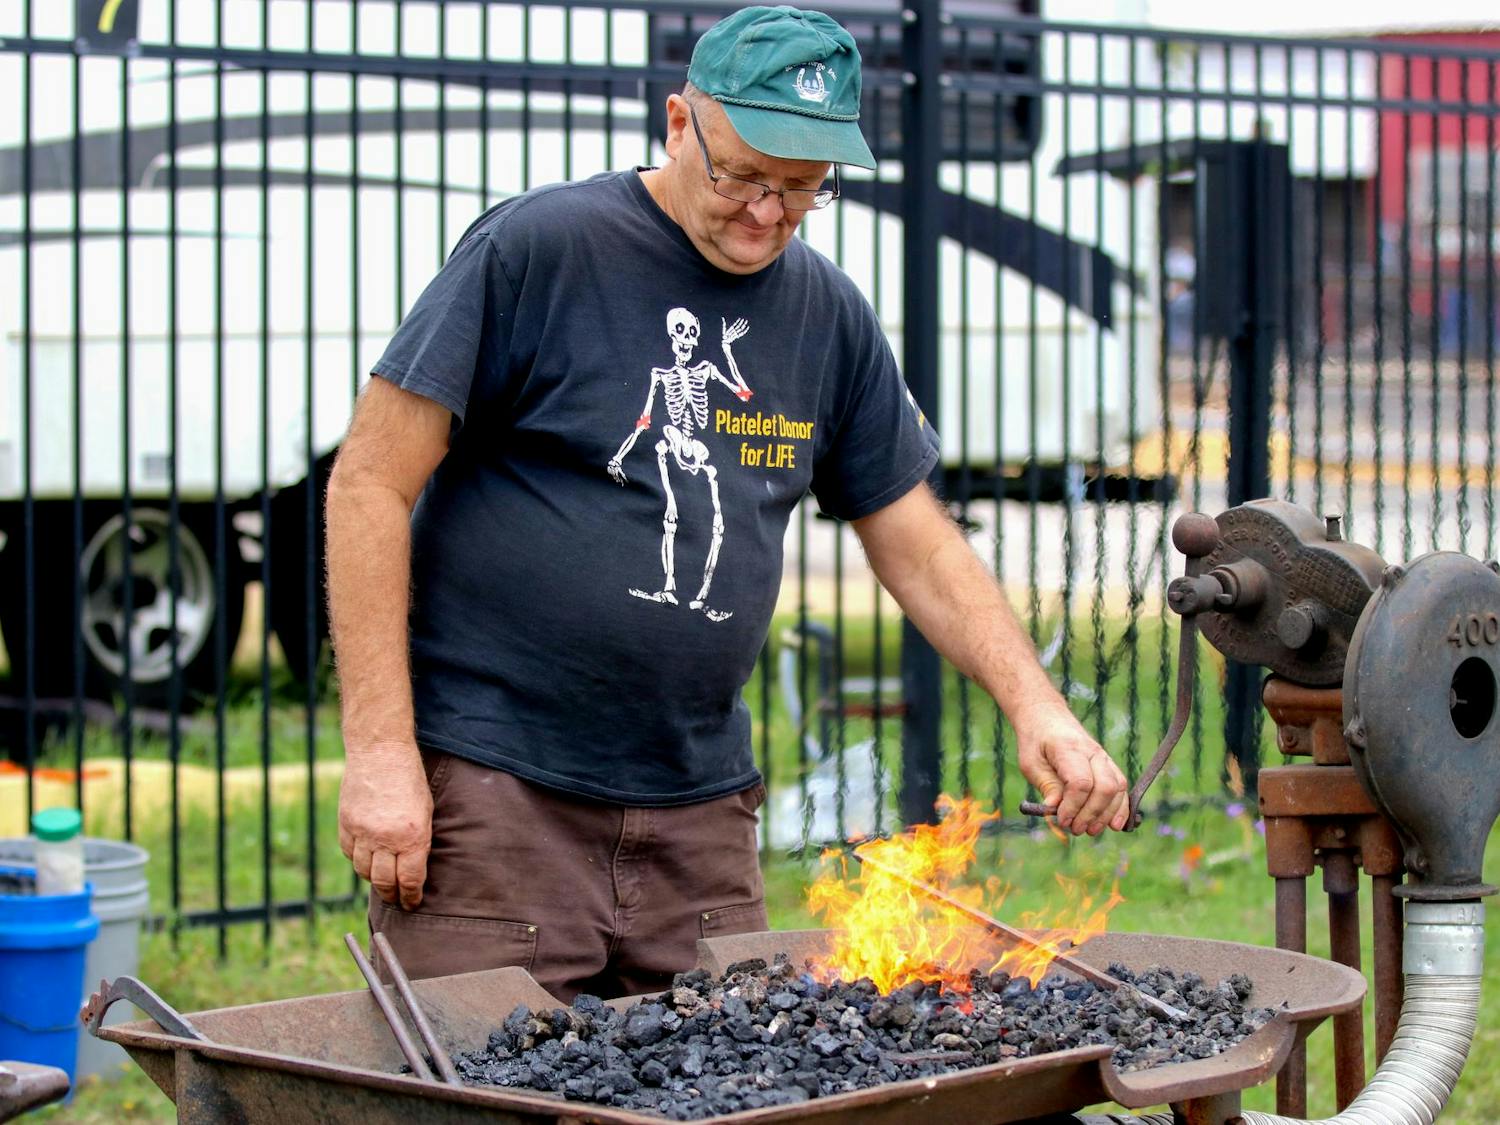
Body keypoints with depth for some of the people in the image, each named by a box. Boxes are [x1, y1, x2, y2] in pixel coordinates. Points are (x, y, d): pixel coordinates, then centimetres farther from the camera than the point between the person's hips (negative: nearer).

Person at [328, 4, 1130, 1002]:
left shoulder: (829, 315, 10)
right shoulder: (538, 247, -7)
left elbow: (915, 542, 18)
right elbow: (371, 484, -7)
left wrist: (1035, 704, 2)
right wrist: (381, 751, -13)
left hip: (701, 806, 5)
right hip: (490, 788, -5)